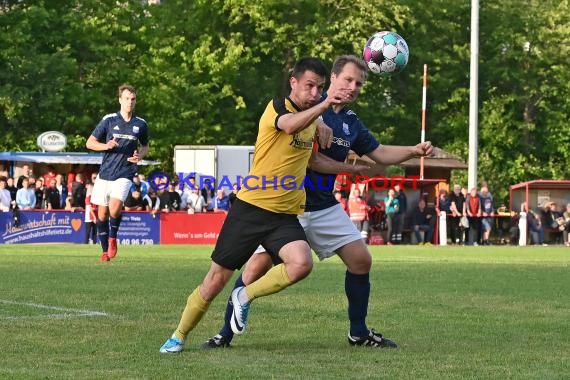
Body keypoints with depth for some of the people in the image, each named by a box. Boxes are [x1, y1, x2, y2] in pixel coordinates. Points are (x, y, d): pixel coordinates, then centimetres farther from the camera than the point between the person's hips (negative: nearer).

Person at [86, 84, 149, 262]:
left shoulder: (141, 124, 5)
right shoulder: (109, 120, 0)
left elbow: (145, 146, 22)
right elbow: (90, 143, 3)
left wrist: (140, 155, -1)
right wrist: (106, 146, -16)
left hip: (125, 174, -1)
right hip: (105, 173, 1)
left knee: (115, 207, -23)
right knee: (102, 213, 4)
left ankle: (113, 237, 4)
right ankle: (105, 250, 20)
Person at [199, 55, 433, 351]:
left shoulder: (351, 123, 11)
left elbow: (380, 154, 18)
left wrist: (415, 151, 3)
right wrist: (349, 168, -9)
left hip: (325, 208, 7)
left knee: (361, 260, 2)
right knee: (258, 265, -16)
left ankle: (359, 332, 18)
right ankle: (225, 334, -4)